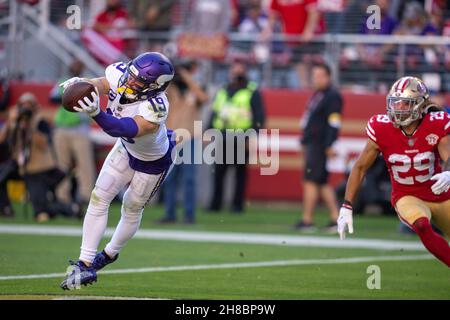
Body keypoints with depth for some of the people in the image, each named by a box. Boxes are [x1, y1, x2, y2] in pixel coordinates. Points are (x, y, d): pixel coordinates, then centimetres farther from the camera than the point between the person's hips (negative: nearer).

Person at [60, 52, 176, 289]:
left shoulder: (154, 109, -45)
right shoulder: (119, 74, -28)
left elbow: (124, 129, -55)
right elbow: (100, 85, -13)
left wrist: (97, 113, -72)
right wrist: (80, 83, -36)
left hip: (153, 162, -6)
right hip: (126, 149, 6)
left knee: (132, 209, 14)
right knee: (98, 198, -2)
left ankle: (110, 254, 40)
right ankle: (85, 264, 1)